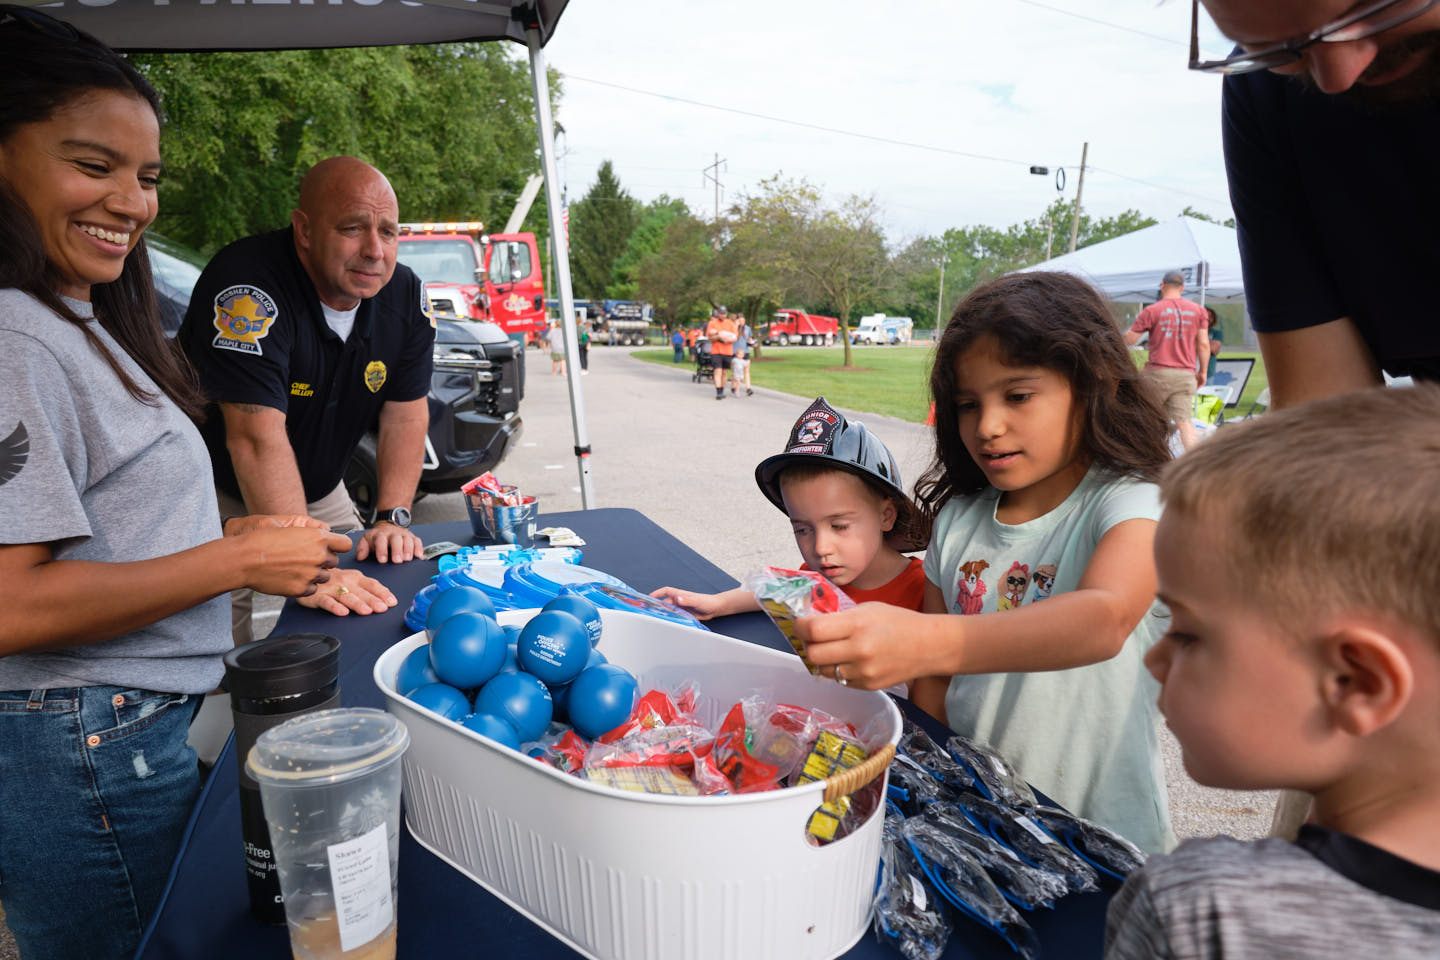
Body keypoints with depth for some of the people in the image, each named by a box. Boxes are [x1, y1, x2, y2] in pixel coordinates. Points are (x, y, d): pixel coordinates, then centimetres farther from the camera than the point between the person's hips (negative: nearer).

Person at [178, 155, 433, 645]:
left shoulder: (405, 295, -10)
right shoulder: (248, 285, -30)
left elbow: (405, 414, -6)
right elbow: (258, 437, -37)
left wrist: (393, 517, -17)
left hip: (318, 493, 6)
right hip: (219, 496, -5)